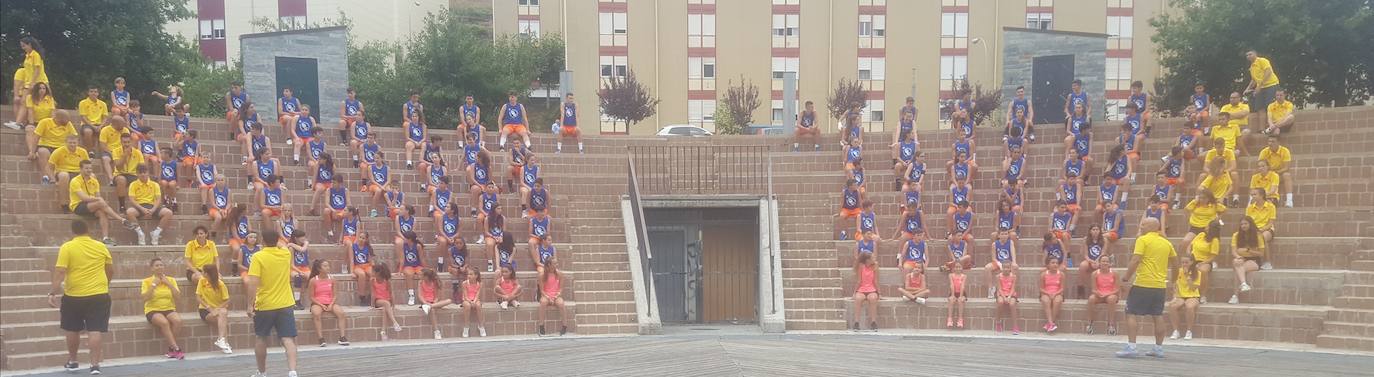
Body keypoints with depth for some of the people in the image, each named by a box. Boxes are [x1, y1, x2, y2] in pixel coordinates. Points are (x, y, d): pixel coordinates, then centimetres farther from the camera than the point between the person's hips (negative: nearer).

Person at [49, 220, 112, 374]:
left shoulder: (67, 247, -5)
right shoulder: (101, 246, 4)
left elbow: (60, 272, -13)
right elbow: (111, 271, 13)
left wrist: (52, 293, -11)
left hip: (74, 296, -1)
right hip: (99, 294, 1)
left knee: (72, 330, 17)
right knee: (95, 331, -1)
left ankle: (72, 362, 30)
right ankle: (95, 365, -6)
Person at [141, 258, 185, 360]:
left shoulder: (171, 280, 12)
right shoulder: (147, 281, 5)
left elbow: (177, 295, -1)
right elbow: (145, 298, -10)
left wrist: (168, 284, -6)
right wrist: (153, 285, -11)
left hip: (169, 309, 2)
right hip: (153, 310, -2)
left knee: (177, 320, -32)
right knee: (164, 322, -36)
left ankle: (170, 348, -20)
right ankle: (176, 349, -33)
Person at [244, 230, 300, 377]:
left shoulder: (258, 257, -10)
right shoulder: (286, 254, 1)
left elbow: (253, 282, -18)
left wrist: (251, 304, -16)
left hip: (264, 305, -2)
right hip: (285, 304, 2)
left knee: (261, 339, 18)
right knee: (288, 339, -3)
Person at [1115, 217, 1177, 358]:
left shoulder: (1143, 240, -7)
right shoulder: (1166, 243, 10)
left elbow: (1135, 260, -15)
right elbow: (1175, 261, 20)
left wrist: (1126, 277, -6)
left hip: (1143, 284, -6)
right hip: (1160, 285, 6)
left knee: (1132, 314, -3)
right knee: (1157, 316, 12)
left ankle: (1131, 347, -11)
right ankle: (1159, 348, 16)